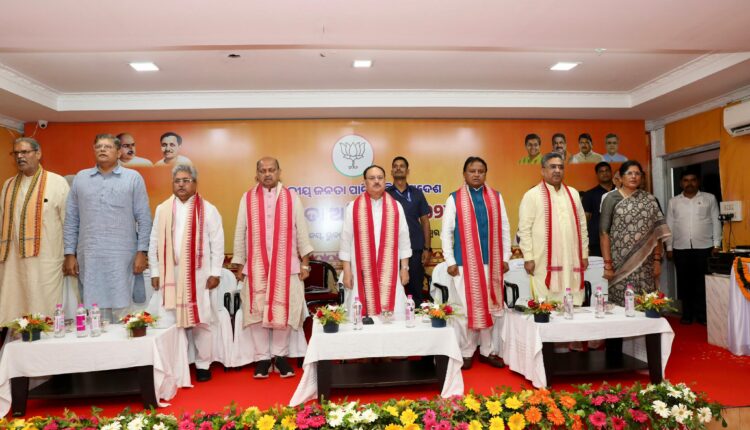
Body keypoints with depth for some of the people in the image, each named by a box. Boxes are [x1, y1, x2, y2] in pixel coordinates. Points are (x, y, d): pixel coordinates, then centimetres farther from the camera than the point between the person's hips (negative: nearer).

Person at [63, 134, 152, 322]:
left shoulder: (133, 178, 3)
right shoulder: (80, 178, 11)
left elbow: (144, 218, 0)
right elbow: (71, 219, 12)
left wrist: (142, 252, -6)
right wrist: (69, 253, 6)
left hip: (122, 257, -2)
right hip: (89, 257, 3)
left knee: (122, 309, 0)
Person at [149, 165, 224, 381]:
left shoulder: (208, 210, -1)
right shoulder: (162, 210, 7)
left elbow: (217, 243, -3)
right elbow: (154, 243, 10)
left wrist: (215, 273, -7)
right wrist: (155, 272, 5)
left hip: (198, 274, -2)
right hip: (170, 274, 3)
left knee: (201, 320, 3)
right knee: (172, 320, 7)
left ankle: (203, 364, 15)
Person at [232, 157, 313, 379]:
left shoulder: (292, 197, 3)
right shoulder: (247, 199, 4)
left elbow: (301, 231, 4)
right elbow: (240, 234, 7)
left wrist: (305, 262, 2)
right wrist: (239, 265, 5)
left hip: (286, 266, 0)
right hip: (256, 266, 1)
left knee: (284, 310, 3)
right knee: (257, 311, 4)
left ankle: (280, 355, 19)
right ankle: (262, 357, 17)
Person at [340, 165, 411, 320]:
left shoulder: (396, 207, 6)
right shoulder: (353, 207, 2)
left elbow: (403, 240, 7)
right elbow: (346, 241, 2)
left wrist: (404, 268, 3)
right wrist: (347, 270, -3)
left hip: (389, 272, 1)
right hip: (362, 273, -1)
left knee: (392, 317, -1)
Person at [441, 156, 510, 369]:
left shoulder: (496, 197, 8)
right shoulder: (454, 199, 0)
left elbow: (504, 229, 9)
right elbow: (446, 232, 0)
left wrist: (505, 257, 5)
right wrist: (450, 261, -5)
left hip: (492, 262, 3)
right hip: (464, 263, -2)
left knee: (493, 308, 8)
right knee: (466, 309, 4)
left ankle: (489, 350, 23)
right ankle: (466, 353, 17)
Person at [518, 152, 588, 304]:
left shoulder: (573, 194, 14)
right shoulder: (532, 195, -3)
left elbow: (582, 225, 17)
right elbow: (524, 229, -6)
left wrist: (584, 254, 13)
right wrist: (528, 257, -10)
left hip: (571, 261, 5)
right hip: (545, 262, -5)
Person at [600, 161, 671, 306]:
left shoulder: (649, 200, 9)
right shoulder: (611, 199, -1)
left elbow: (657, 233, 8)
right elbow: (604, 233, -4)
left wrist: (657, 260, 1)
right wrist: (607, 264, -9)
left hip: (645, 265, 3)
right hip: (621, 264, -3)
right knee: (621, 305, -1)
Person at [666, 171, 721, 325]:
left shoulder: (709, 198, 6)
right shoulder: (673, 201, 9)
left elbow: (716, 221, 4)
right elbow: (669, 225, 8)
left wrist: (717, 244, -2)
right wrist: (669, 247, 4)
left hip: (704, 247, -1)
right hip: (681, 248, 1)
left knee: (703, 282, 1)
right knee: (685, 282, 5)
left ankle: (703, 314, 11)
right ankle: (687, 314, 14)